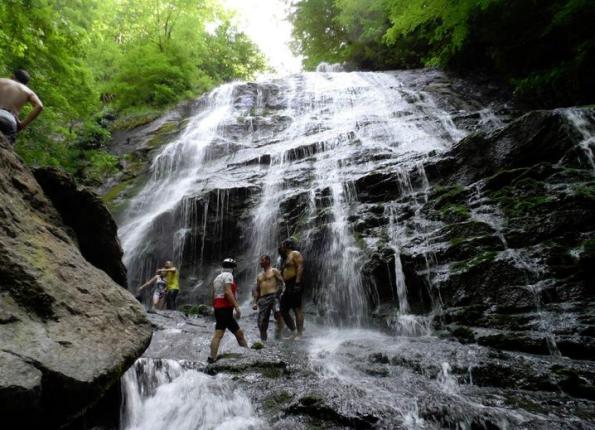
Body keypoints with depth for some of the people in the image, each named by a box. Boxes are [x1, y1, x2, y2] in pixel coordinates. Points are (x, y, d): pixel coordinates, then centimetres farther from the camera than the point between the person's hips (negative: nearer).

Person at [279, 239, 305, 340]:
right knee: (283, 310, 7)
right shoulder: (286, 258, 25)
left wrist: (297, 283, -23)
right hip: (287, 286, 10)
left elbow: (300, 267, -14)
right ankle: (293, 333, 13)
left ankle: (299, 334, -9)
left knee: (297, 309, -10)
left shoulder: (295, 254, -1)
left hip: (294, 284, -10)